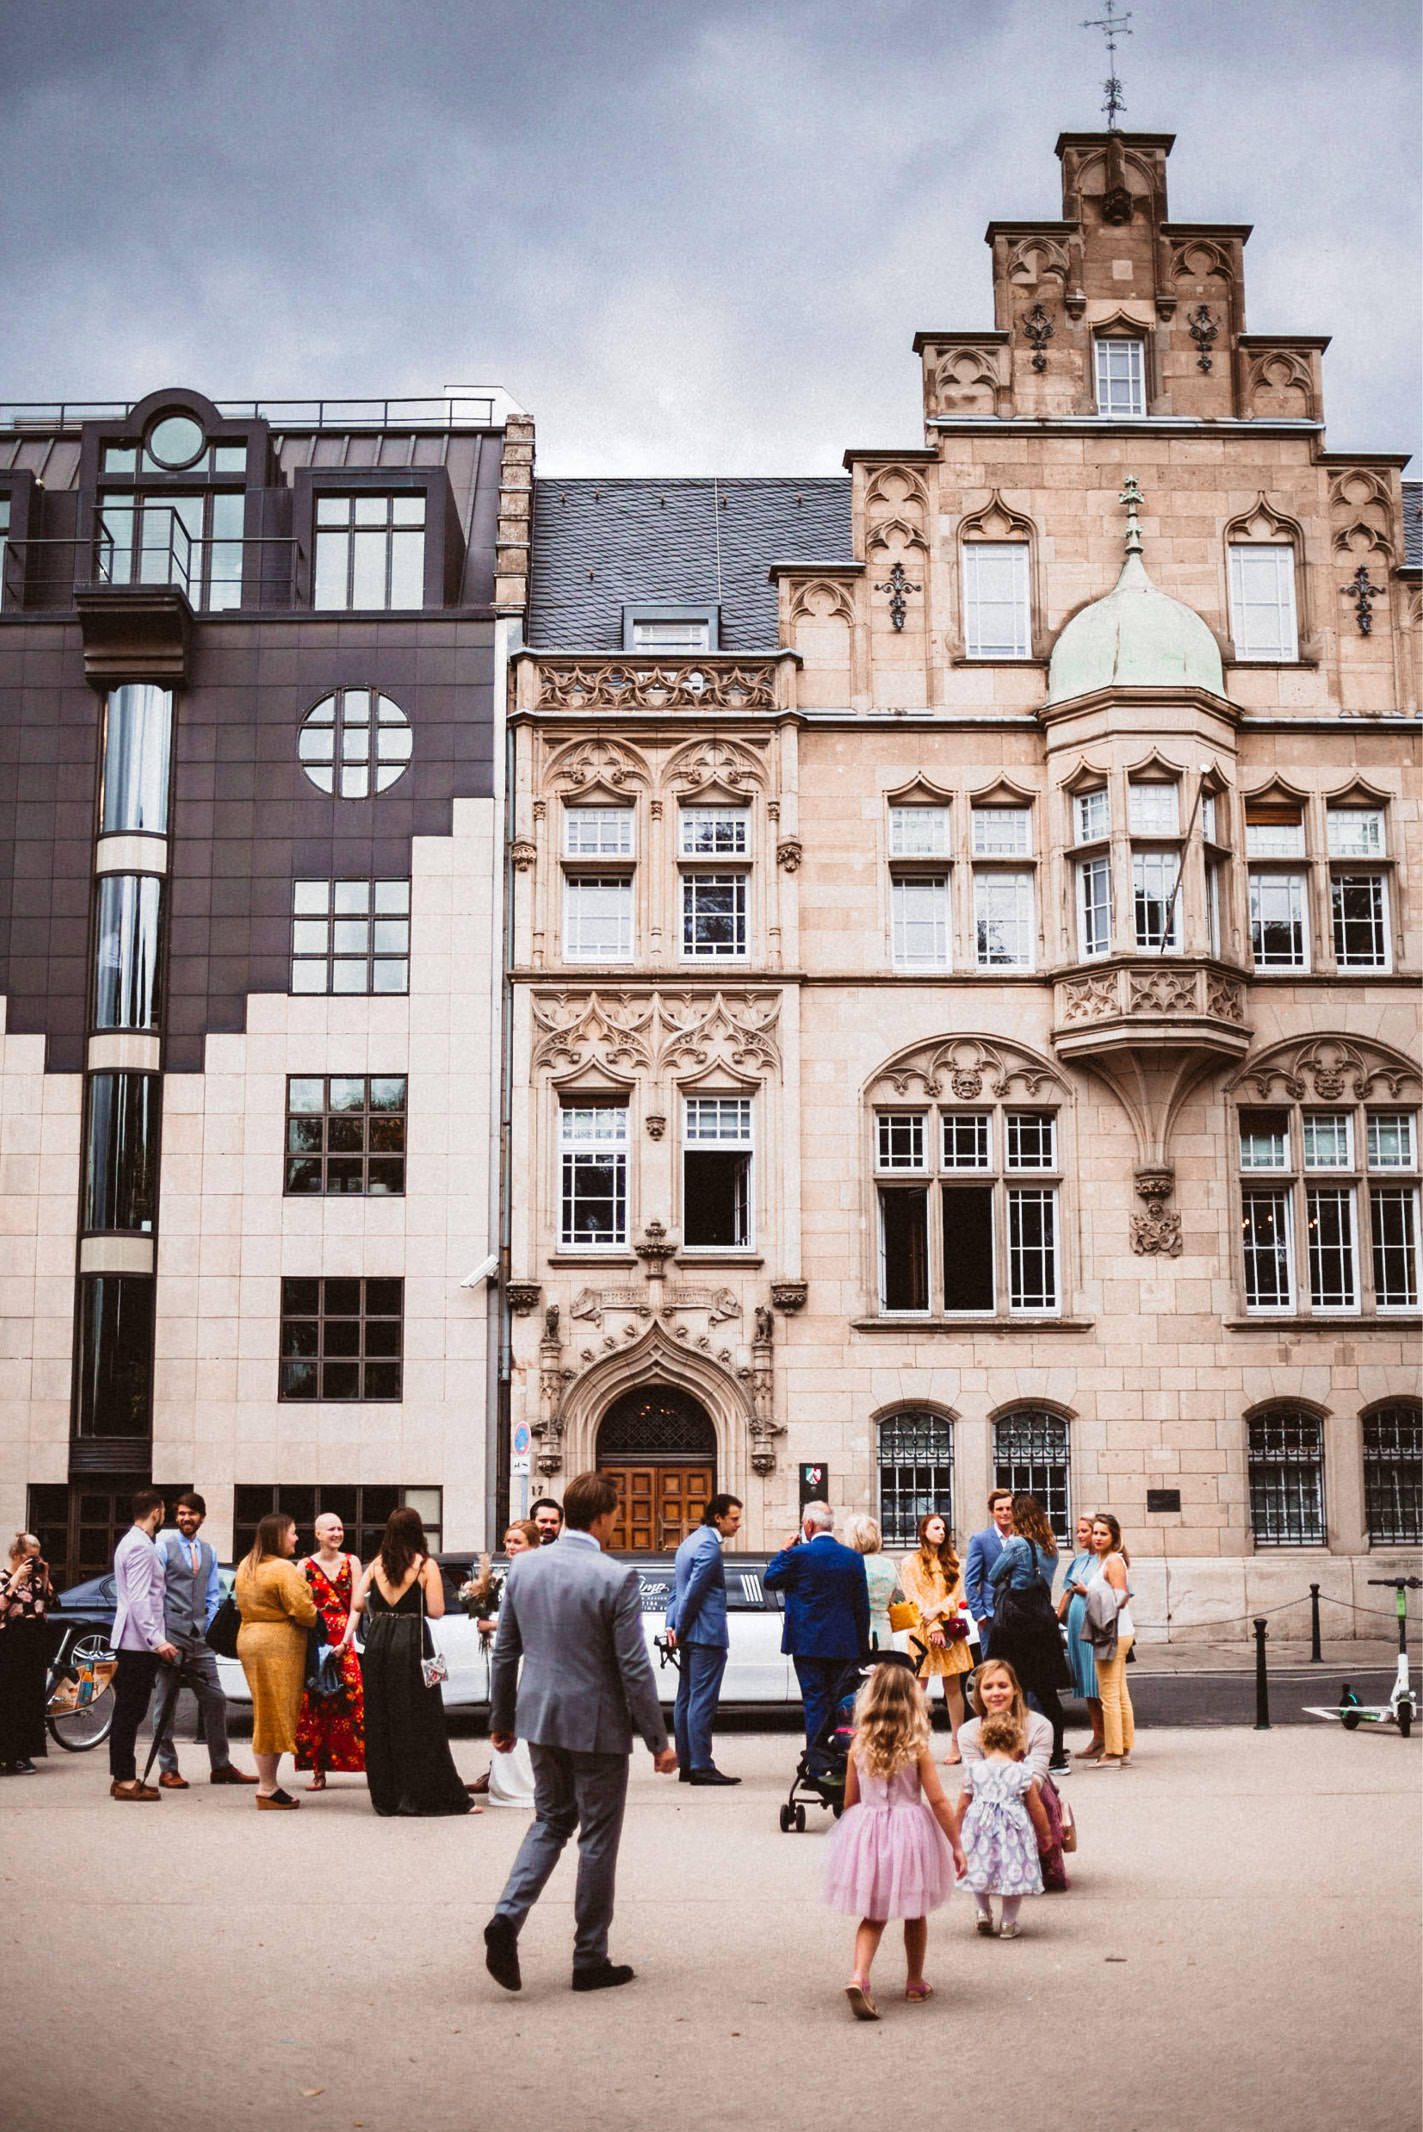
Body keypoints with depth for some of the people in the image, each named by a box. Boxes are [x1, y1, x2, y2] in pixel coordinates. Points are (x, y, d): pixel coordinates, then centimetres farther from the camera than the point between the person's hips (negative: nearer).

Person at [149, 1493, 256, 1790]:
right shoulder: (164, 1545, -1)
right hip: (171, 1634, -5)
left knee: (215, 1699, 4)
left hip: (199, 1636, 5)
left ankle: (221, 1766, 11)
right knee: (166, 1702, 1)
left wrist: (210, 1629, 6)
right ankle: (168, 1770, 8)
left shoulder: (208, 1551, 15)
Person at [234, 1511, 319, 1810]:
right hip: (279, 1646, -9)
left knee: (265, 1716, 13)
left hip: (249, 1638, 9)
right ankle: (267, 1790, 0)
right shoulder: (284, 1569, -16)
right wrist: (320, 1619, 0)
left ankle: (267, 1782, 16)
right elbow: (303, 1612, -18)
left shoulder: (245, 1566, 12)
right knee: (275, 1716, -3)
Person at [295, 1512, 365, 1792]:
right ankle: (318, 1771, 5)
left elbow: (356, 1606, 2)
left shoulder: (351, 1562, 8)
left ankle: (370, 1765, -7)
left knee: (352, 1703, -9)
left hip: (343, 1641, 0)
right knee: (314, 1707, -2)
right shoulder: (305, 1566, 6)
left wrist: (345, 1640, -10)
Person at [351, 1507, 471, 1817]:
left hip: (378, 1642, 4)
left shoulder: (376, 1565, 5)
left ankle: (386, 1797, 15)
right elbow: (436, 1612, -8)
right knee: (419, 1722, 3)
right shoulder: (426, 1565, -4)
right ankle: (424, 1795, 4)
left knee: (381, 1720, 10)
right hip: (411, 1643, -4)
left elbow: (357, 1604, 1)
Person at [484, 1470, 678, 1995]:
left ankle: (507, 1917, 1)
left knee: (551, 1821, 21)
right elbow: (634, 1668, -15)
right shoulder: (616, 1578, -18)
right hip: (596, 1725, -5)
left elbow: (504, 1651, 8)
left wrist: (502, 1719, 19)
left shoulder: (524, 1567, -1)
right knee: (598, 1838, 8)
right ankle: (590, 1959, 17)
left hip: (539, 1718, 5)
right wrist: (659, 1741, -6)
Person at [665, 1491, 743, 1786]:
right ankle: (701, 1767, -7)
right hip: (706, 1634, -10)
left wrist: (673, 1626, 10)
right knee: (702, 1701, -8)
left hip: (689, 1636, 10)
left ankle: (686, 1764, 15)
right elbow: (693, 1592, -18)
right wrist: (679, 1629, -10)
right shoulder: (709, 1546, -16)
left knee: (686, 1700, 11)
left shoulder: (691, 1541, 17)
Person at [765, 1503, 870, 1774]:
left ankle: (817, 1766, -2)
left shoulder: (799, 1555, -12)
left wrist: (784, 1550, 10)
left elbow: (769, 1580, 2)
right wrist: (863, 1645, 13)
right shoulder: (853, 1558, 2)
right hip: (843, 1645, 4)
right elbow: (862, 1606, 6)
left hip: (808, 1643, -4)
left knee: (816, 1701, 0)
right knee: (837, 1702, 13)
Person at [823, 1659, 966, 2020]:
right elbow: (938, 1801, -11)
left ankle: (858, 1977, -11)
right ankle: (915, 1984, 31)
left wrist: (856, 1836, 19)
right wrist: (956, 1845, -3)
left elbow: (850, 1800, 3)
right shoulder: (918, 1749, -12)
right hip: (910, 1834, -2)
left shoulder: (858, 1746, -5)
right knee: (915, 1915, 19)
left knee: (872, 1916, 11)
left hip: (865, 1832, 2)